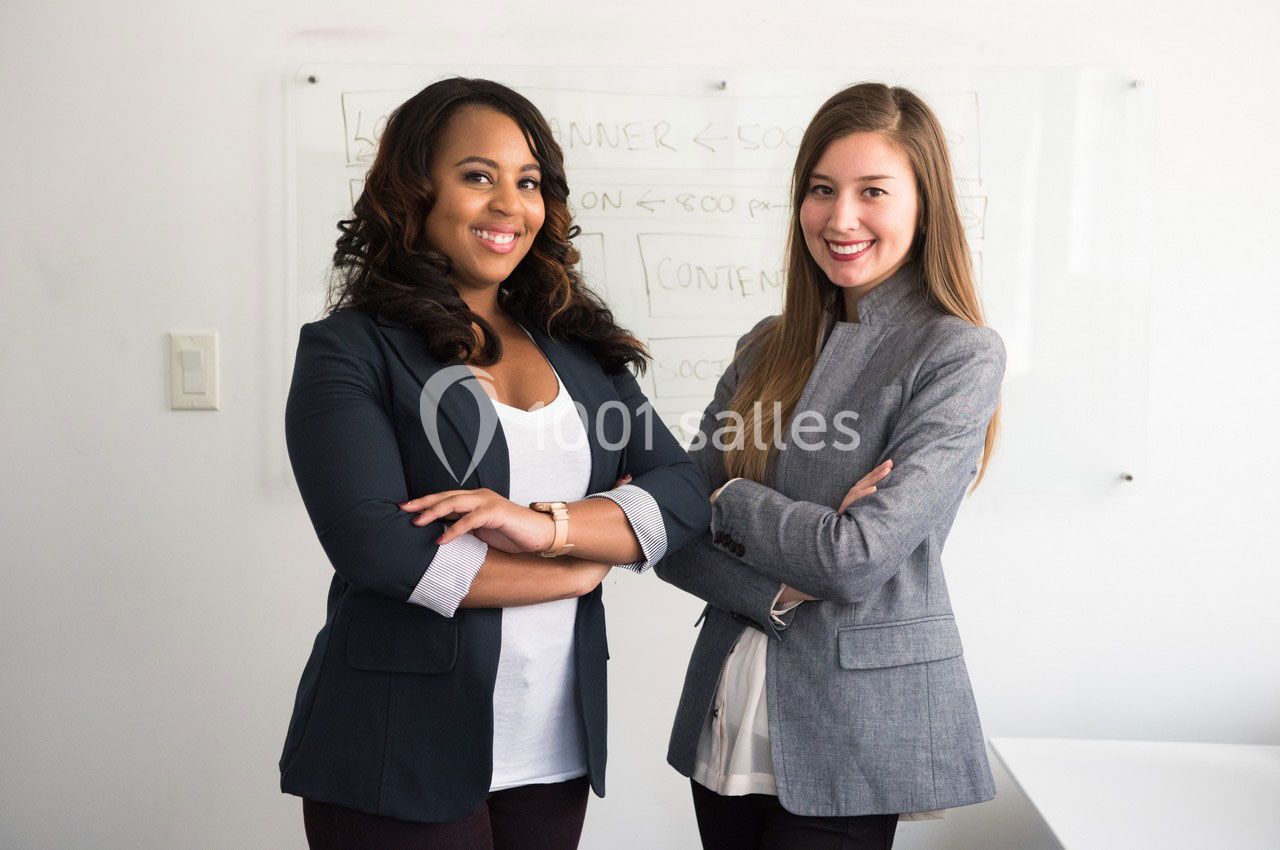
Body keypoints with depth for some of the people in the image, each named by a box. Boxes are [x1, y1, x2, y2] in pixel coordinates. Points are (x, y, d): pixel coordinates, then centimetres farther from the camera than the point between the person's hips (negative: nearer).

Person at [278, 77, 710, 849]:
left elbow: (685, 495, -1)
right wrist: (587, 564, -9)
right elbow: (378, 548, -18)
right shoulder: (348, 351, -6)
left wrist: (548, 522, -19)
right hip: (402, 758, -4)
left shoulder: (577, 347, 8)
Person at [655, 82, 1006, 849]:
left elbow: (858, 560, -21)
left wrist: (727, 500, -7)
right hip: (728, 720, 5)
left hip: (854, 737, -5)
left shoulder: (960, 355, -11)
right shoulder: (768, 348, 6)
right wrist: (780, 590, -16)